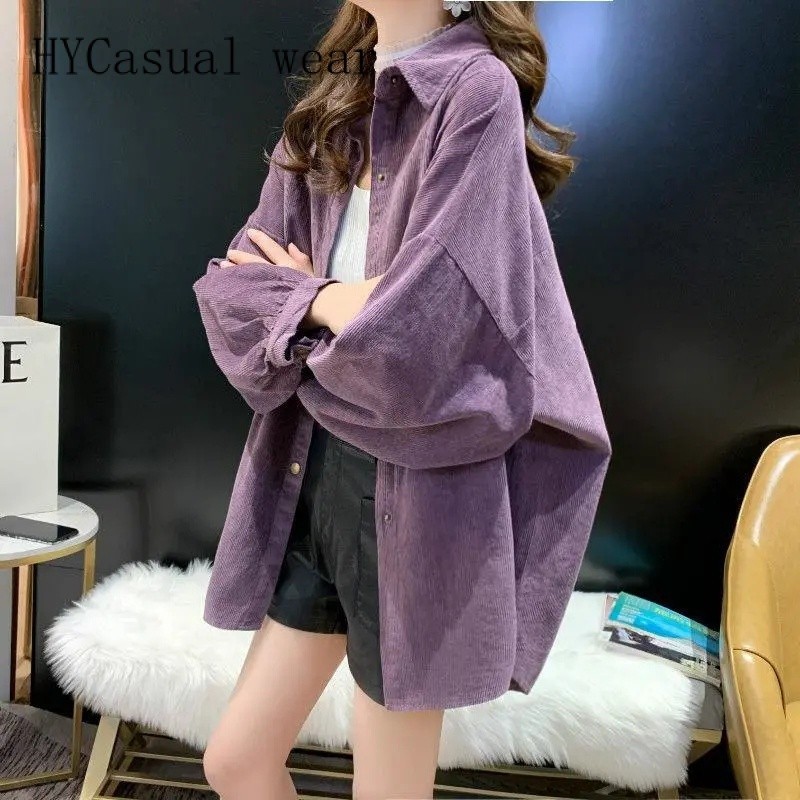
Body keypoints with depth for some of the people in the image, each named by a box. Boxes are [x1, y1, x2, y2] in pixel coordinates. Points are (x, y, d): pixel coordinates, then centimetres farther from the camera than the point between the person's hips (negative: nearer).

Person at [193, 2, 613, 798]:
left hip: (414, 490, -7)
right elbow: (229, 282, 6)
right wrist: (327, 299, -13)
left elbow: (411, 339, -21)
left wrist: (301, 296, -3)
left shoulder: (477, 88, -12)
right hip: (312, 473, 7)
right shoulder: (330, 112, 12)